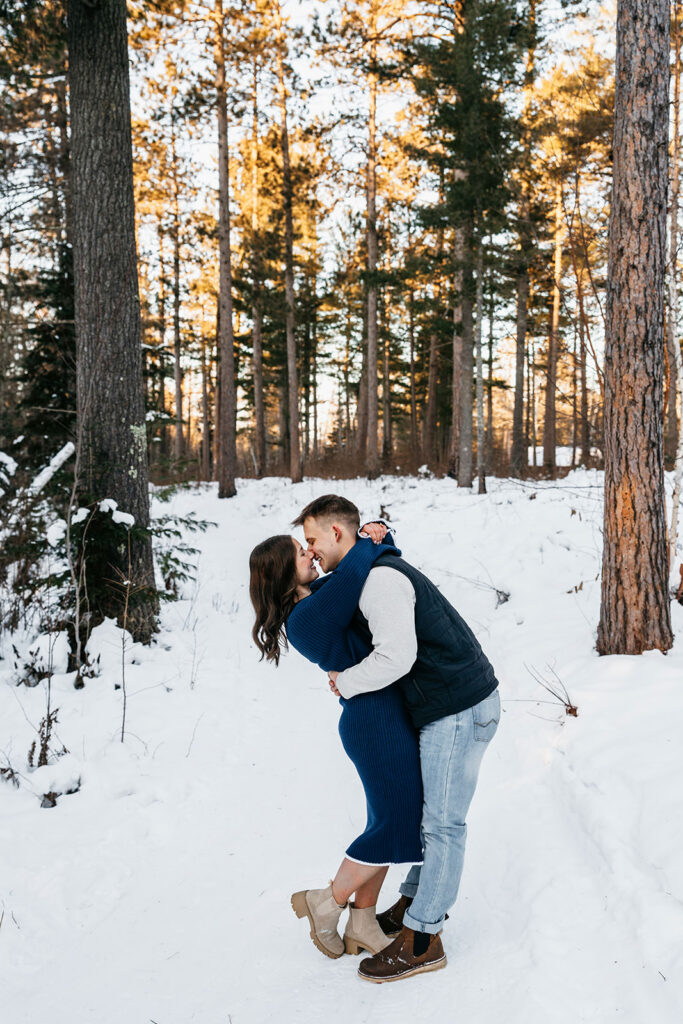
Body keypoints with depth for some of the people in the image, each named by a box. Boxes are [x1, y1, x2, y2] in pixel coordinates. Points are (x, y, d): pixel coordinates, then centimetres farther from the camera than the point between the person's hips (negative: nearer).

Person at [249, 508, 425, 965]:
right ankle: (326, 904, 19)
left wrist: (377, 535, -2)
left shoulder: (323, 593, 10)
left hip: (387, 717, 10)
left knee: (390, 820, 16)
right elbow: (351, 576, -33)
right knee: (393, 827, -1)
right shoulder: (305, 619, -19)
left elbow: (381, 560, 19)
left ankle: (362, 925, 27)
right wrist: (368, 545, -13)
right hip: (377, 720, -10)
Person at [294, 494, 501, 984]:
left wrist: (345, 682, -11)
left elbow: (396, 656, -27)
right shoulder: (375, 572, 14)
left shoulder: (380, 579, -19)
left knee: (443, 821, -2)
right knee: (430, 809, 20)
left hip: (460, 709, -10)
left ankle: (421, 939, 7)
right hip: (445, 706, 10)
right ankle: (419, 898, 35)